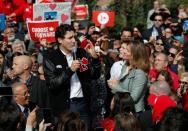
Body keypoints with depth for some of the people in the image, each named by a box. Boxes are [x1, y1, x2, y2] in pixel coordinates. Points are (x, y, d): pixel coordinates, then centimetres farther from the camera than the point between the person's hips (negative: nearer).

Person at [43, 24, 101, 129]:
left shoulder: (82, 53, 5)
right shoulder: (50, 58, -6)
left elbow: (95, 76, 5)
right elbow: (52, 84, -14)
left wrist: (95, 57, -10)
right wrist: (70, 70, -22)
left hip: (83, 103, 3)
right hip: (63, 106, -3)